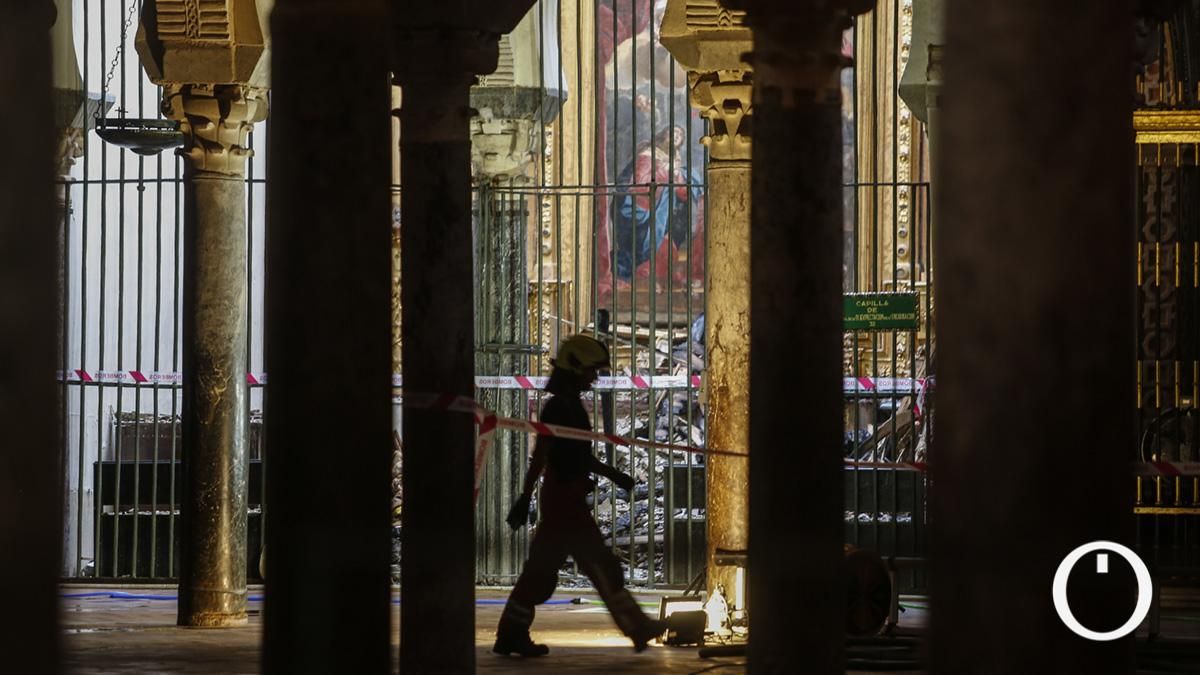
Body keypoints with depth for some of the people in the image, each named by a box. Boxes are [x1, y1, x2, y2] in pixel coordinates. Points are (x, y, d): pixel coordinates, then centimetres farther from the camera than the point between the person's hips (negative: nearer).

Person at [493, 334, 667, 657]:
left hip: (567, 500, 10)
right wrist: (525, 498, -22)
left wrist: (612, 474, 27)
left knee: (541, 568, 10)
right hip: (564, 500, -10)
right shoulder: (558, 407, -14)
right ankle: (637, 628, -1)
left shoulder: (571, 406, 17)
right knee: (601, 566, -5)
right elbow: (540, 455, -19)